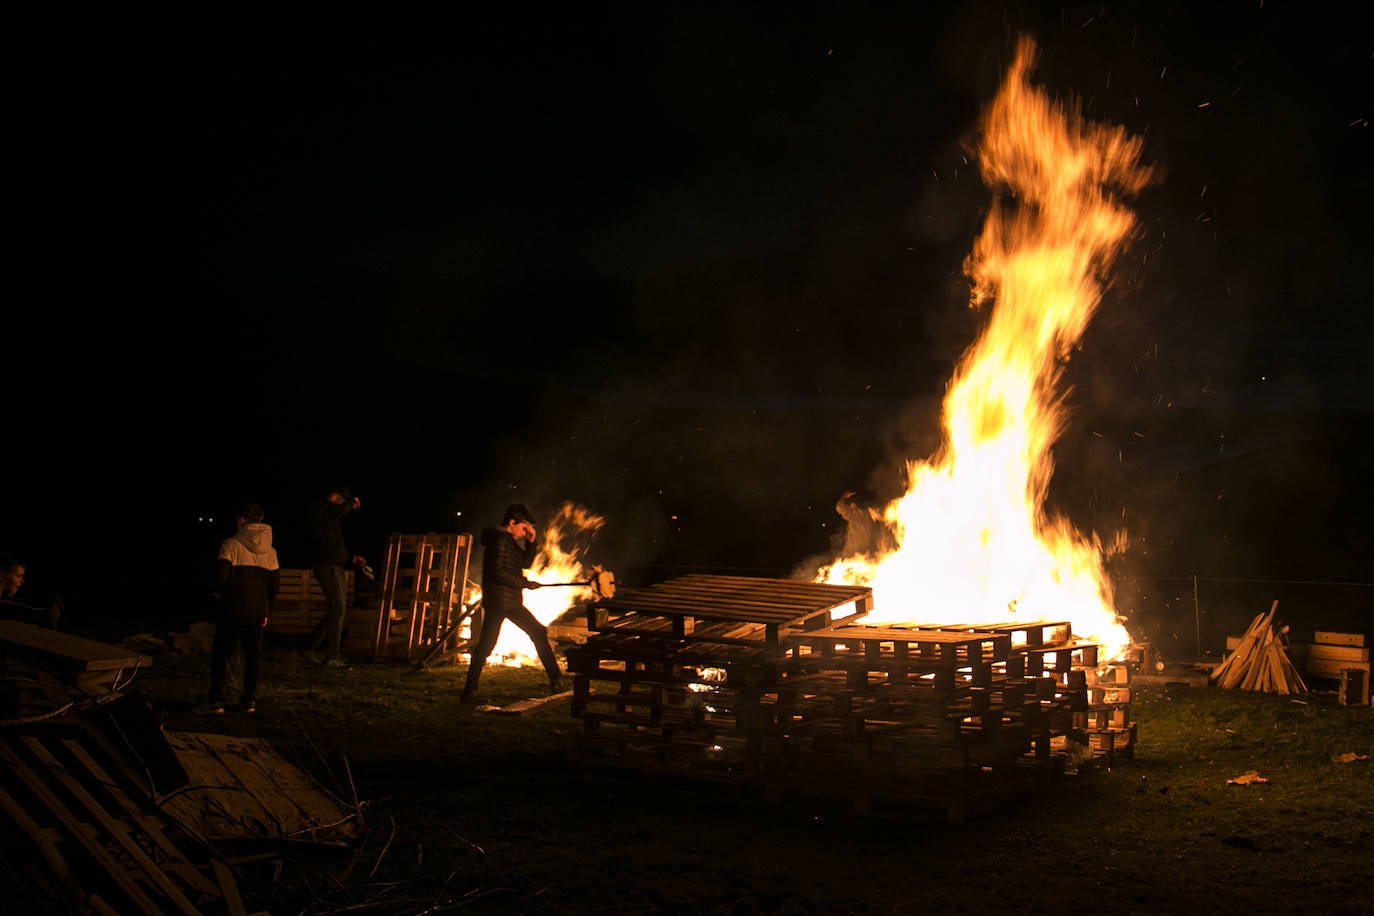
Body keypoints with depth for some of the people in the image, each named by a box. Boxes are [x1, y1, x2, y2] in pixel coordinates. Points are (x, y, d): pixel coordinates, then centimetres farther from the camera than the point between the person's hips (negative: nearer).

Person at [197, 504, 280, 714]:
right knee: (253, 655, 10)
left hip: (232, 610, -4)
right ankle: (250, 700, 11)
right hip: (257, 611, 4)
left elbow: (221, 576, -15)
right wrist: (267, 612, 16)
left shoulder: (231, 544, -8)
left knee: (220, 653, 5)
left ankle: (216, 700, 2)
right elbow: (274, 585, 8)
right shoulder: (270, 550, 7)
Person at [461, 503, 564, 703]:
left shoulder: (511, 541, 17)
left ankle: (555, 678, 18)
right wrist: (524, 583, -15)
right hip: (497, 602, -10)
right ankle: (470, 690, 0)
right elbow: (498, 573, -21)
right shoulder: (498, 540, -13)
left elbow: (525, 563, 22)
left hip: (512, 603, 10)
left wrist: (532, 542, 9)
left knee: (539, 632, 11)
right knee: (486, 645, -6)